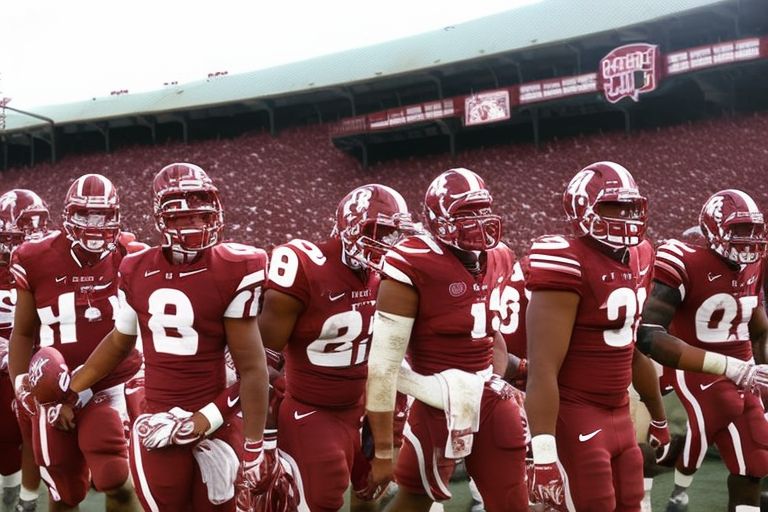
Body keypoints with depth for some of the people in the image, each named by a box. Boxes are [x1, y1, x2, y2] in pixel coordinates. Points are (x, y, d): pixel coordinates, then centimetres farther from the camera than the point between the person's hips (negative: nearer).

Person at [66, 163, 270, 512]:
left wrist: (253, 446, -8)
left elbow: (252, 366, -9)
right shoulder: (137, 271, 4)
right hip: (158, 424, 3)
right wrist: (71, 388, 26)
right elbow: (120, 342, 21)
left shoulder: (233, 272, -10)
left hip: (216, 423, -3)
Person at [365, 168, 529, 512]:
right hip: (441, 406, -7)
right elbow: (383, 364, -17)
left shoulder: (497, 259, 5)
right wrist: (382, 452, -15)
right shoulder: (414, 266, -17)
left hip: (490, 400, 7)